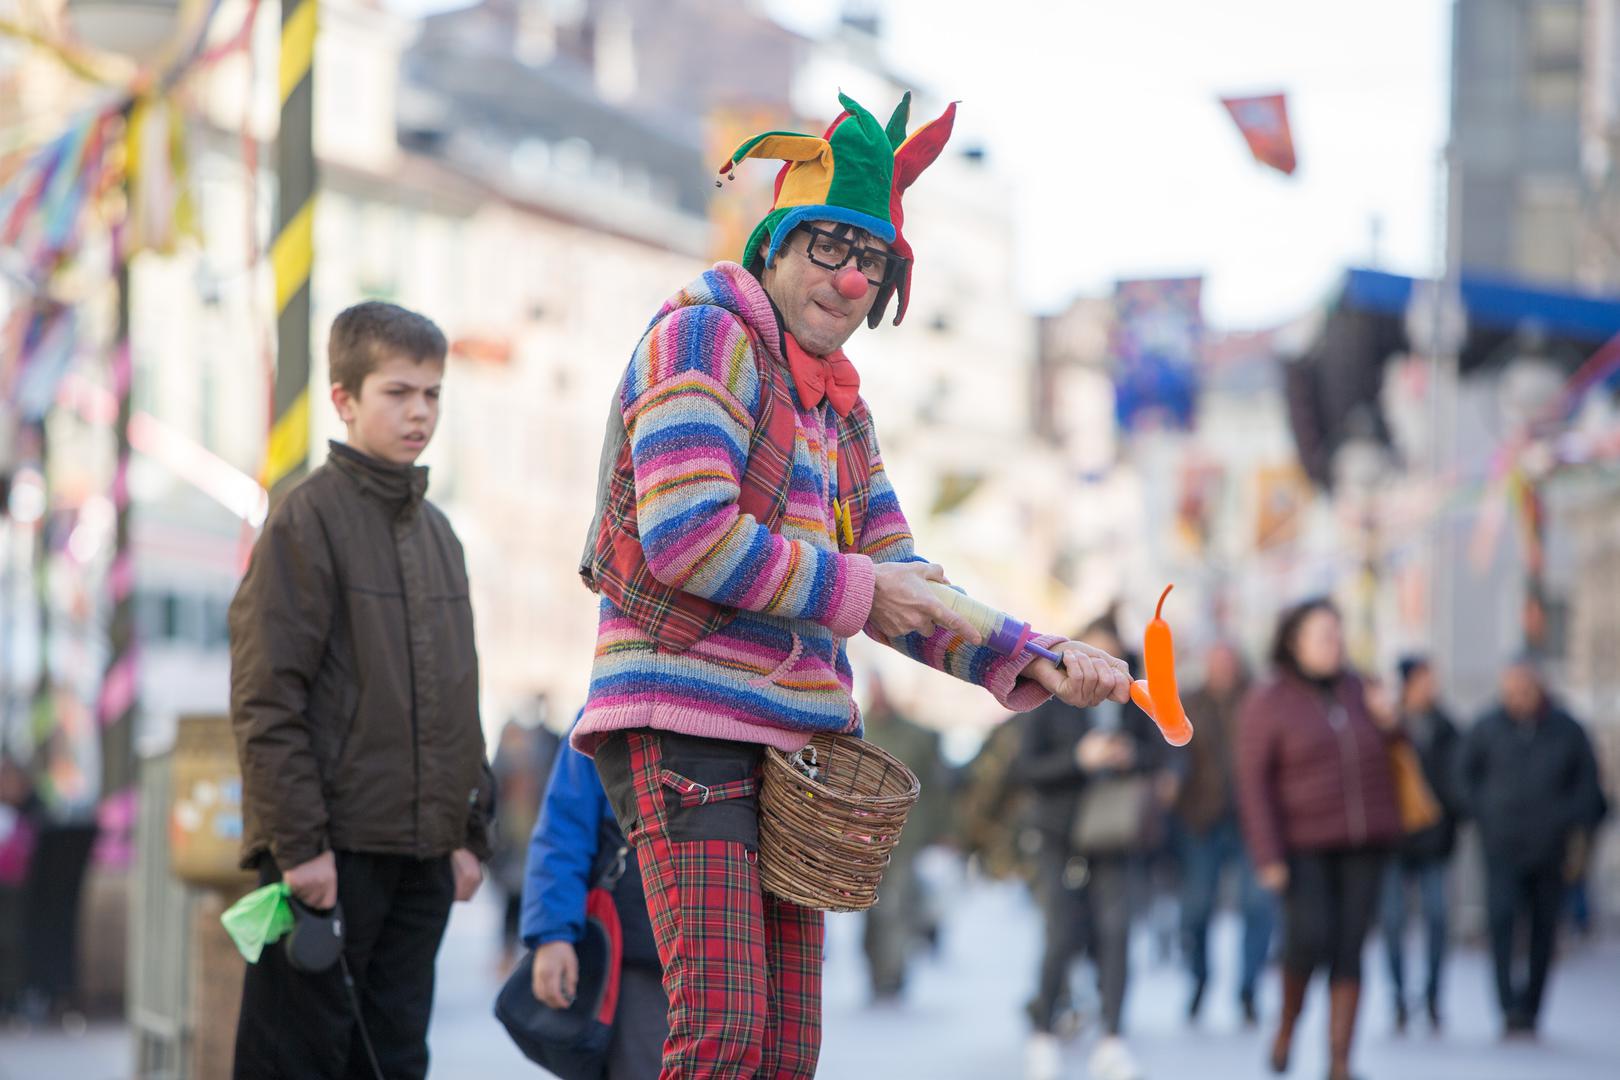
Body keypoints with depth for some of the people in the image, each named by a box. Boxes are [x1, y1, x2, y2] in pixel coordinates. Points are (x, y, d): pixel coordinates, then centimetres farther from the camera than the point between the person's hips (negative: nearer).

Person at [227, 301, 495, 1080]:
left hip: (423, 856, 7)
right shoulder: (307, 518, -7)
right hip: (332, 848, -7)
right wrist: (297, 839, -16)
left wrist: (470, 830, 15)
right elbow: (267, 696, -12)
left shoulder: (437, 532, 16)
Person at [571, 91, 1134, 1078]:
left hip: (794, 739, 9)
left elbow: (905, 596, 19)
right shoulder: (703, 336, -5)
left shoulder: (845, 414, 21)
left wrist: (1033, 665, 3)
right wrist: (854, 589, -11)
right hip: (685, 727, -9)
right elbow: (684, 534, -18)